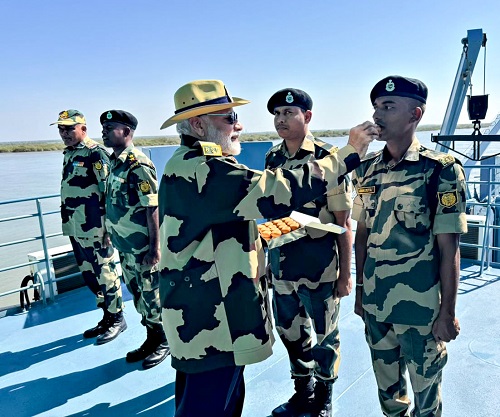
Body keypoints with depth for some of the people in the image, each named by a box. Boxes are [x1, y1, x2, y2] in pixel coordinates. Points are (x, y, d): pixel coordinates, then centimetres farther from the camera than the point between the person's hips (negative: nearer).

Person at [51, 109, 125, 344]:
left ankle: (117, 319, 17)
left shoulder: (95, 154, -10)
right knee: (89, 275, 16)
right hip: (75, 229, 9)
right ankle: (107, 316, 30)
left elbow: (108, 192, -15)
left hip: (95, 229, -9)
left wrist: (108, 228, -18)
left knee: (105, 274, 2)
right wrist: (68, 225, 21)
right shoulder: (69, 155, 15)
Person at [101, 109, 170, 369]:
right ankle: (151, 339, 34)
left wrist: (155, 246, -20)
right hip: (125, 245, 9)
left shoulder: (138, 164, -17)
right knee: (137, 294, 18)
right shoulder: (115, 162, 9)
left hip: (143, 247, -9)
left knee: (152, 295, 5)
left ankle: (163, 342, 23)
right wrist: (111, 234, 18)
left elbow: (153, 208, -19)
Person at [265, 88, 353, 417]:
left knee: (325, 335, 12)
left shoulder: (327, 158, -11)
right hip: (281, 265, 6)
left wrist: (346, 273, -11)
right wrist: (266, 260, 12)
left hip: (320, 266, -5)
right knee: (290, 333, 19)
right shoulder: (272, 158, 5)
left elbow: (344, 222, -10)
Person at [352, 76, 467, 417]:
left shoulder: (441, 170, -12)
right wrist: (360, 290, 9)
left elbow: (448, 248, -11)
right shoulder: (367, 170, 2)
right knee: (387, 387, 22)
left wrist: (448, 311, -10)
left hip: (420, 306, -4)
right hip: (375, 302, 4)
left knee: (425, 387, 16)